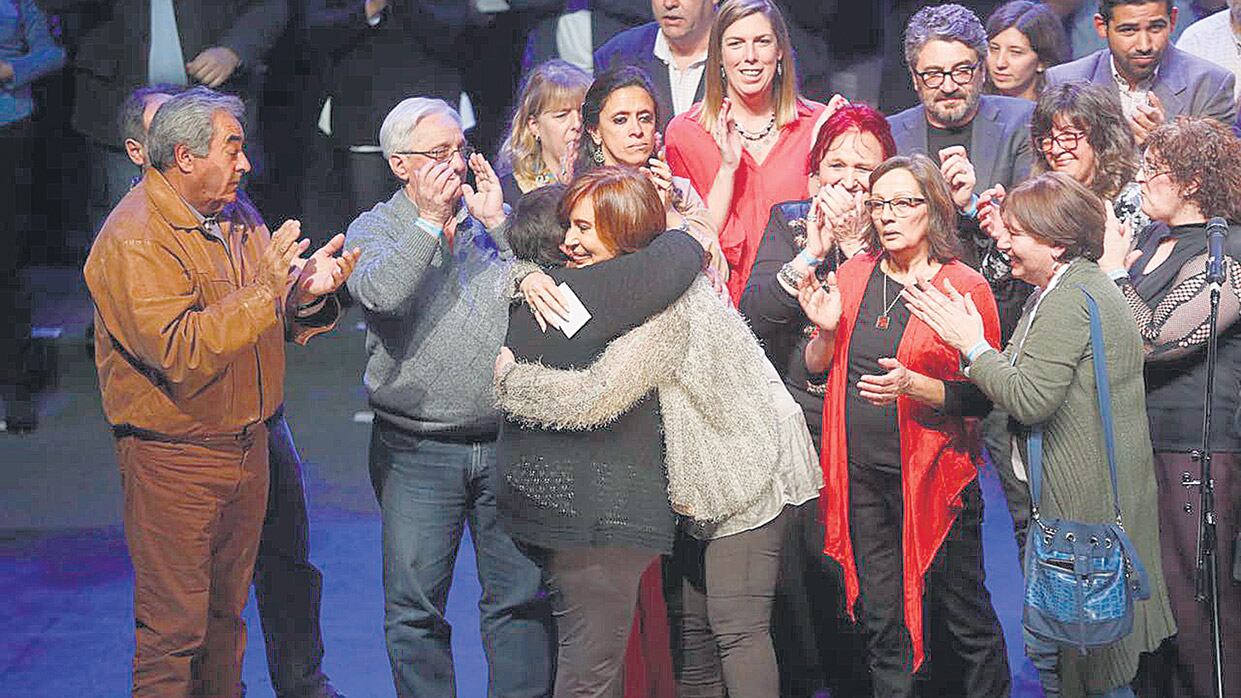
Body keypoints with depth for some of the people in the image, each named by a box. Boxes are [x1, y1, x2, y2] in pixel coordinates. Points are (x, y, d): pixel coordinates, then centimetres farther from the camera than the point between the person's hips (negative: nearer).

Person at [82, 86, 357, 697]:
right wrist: (265, 290, -31)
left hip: (247, 449, 8)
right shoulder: (133, 240, -18)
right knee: (175, 628, -2)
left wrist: (307, 292, -10)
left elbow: (276, 328, 12)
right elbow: (182, 354, -28)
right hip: (173, 457, -8)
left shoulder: (235, 218, 9)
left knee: (226, 612, 18)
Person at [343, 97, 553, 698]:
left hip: (506, 442, 2)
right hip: (418, 451, -2)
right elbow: (379, 294, -18)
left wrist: (496, 223, -11)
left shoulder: (500, 219, 9)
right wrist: (429, 221, -15)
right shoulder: (374, 229, 3)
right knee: (415, 608, 3)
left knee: (523, 597, 8)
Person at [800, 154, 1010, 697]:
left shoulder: (965, 288, -8)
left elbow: (983, 398, -10)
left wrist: (914, 386, -24)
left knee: (962, 618, 5)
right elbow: (816, 367, 13)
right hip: (861, 473, 4)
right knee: (880, 619, 11)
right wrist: (826, 329, -7)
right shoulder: (854, 275, 7)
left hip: (933, 471, -4)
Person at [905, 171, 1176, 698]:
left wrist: (972, 345, -13)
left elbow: (1029, 399, -22)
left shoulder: (1068, 298, -16)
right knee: (1046, 645, 14)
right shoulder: (1070, 287, 18)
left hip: (1081, 502, -11)